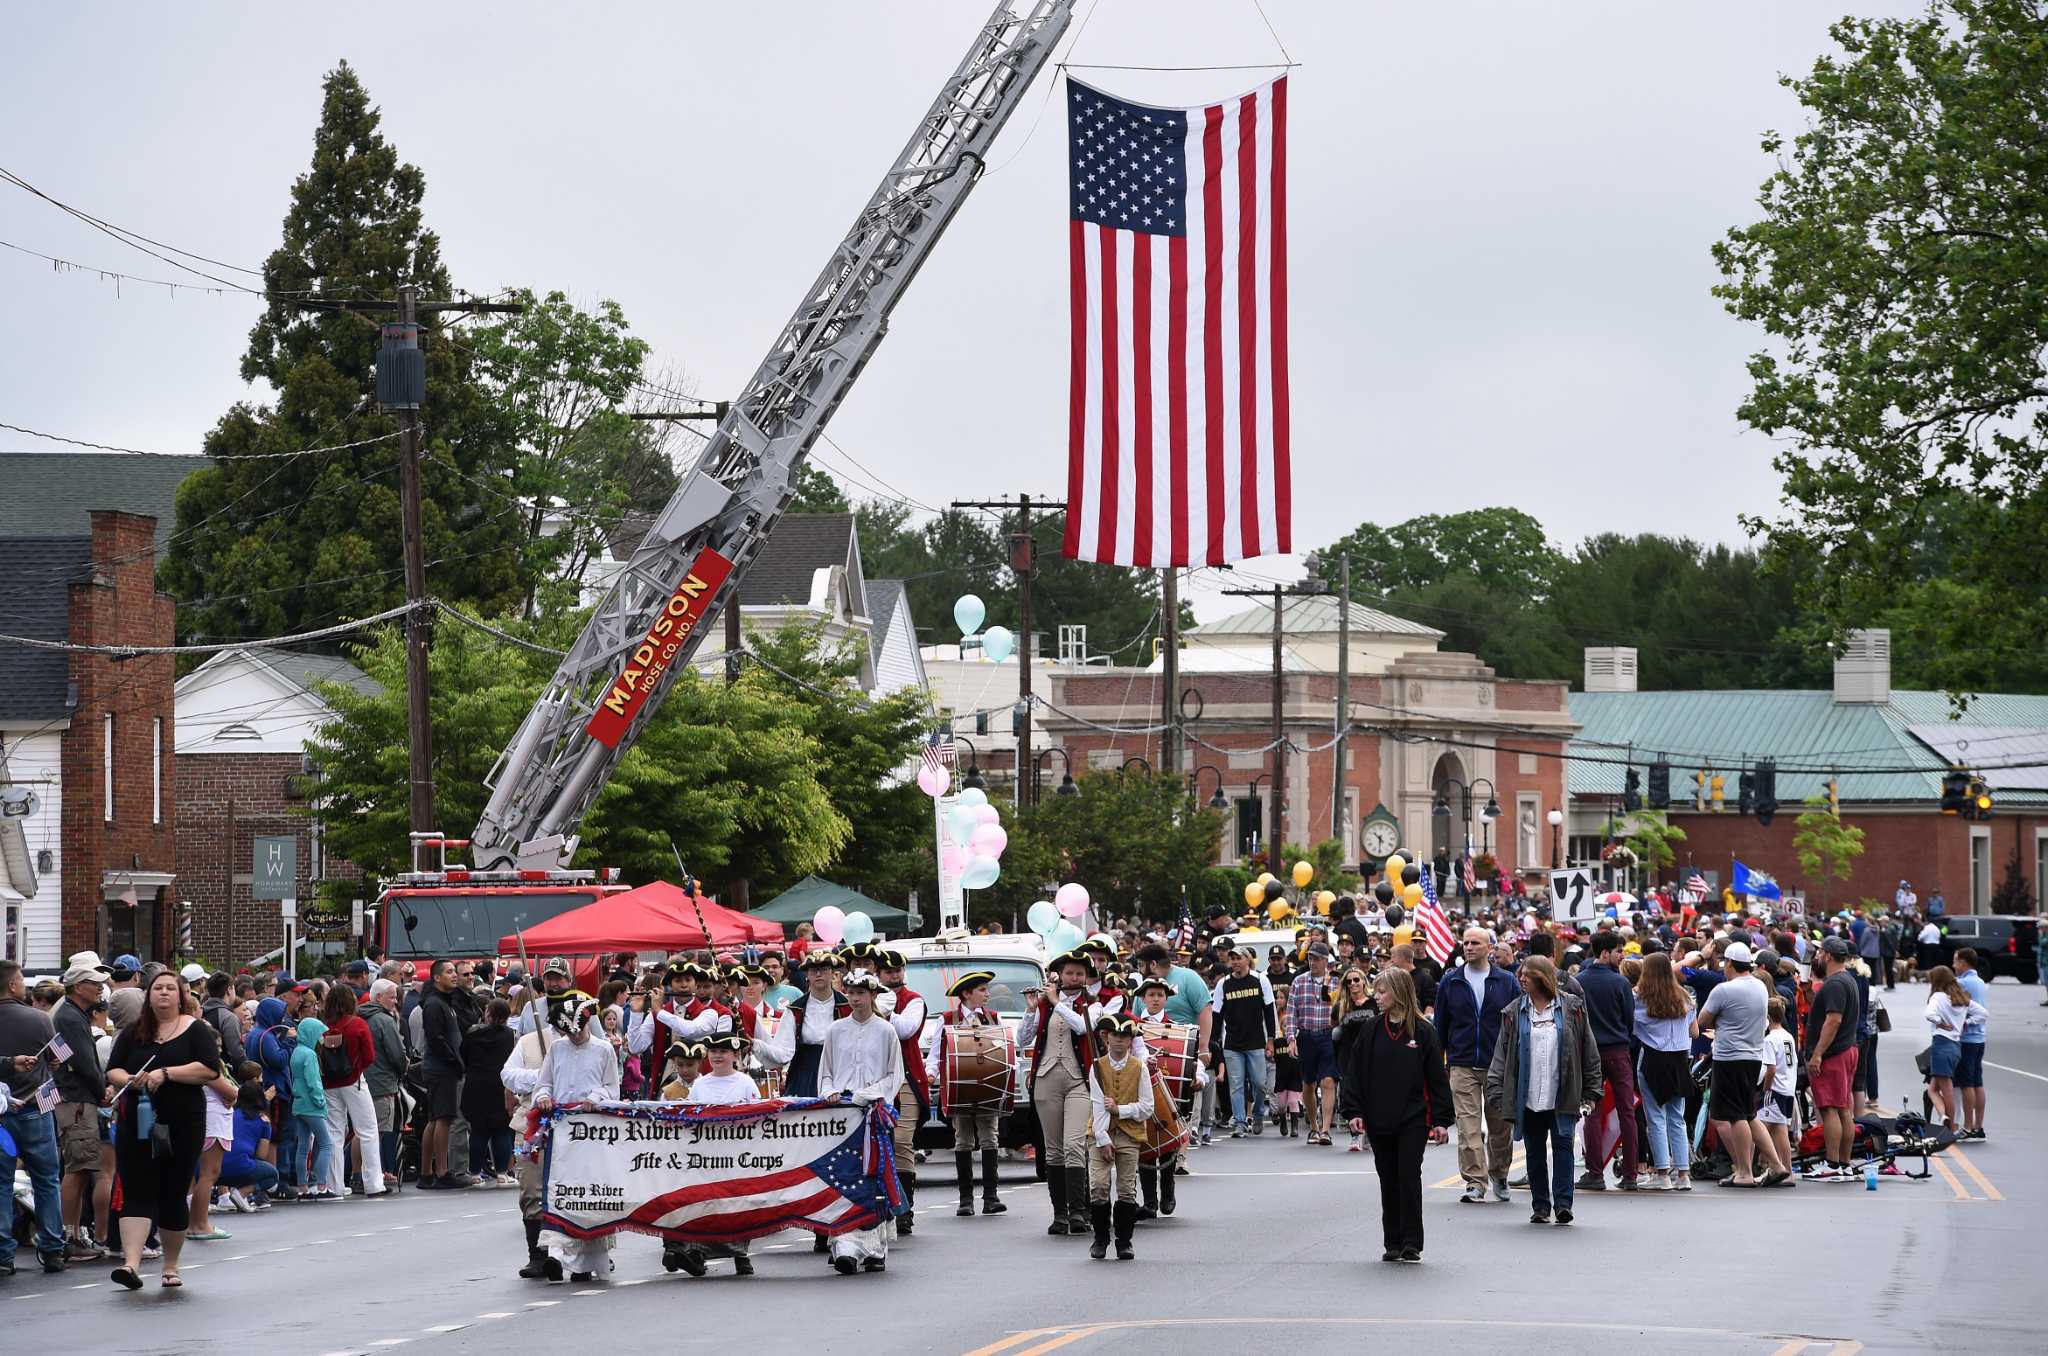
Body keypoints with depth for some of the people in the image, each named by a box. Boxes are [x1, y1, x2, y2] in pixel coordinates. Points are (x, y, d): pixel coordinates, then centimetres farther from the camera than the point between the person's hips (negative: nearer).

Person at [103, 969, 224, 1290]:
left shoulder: (195, 1030, 1)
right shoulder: (133, 1033, 11)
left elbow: (210, 1069, -11)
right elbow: (112, 1071, 9)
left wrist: (166, 1073, -19)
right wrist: (131, 1080, -13)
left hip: (182, 1125, -2)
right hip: (136, 1124, 2)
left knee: (174, 1195, 6)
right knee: (137, 1194, -9)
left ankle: (171, 1265, 20)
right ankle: (131, 1263, -20)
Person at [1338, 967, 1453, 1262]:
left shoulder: (1422, 1031, -2)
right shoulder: (1370, 1030, 5)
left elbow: (1437, 1077, 0)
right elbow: (1355, 1072, 6)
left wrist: (1442, 1119, -3)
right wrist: (1354, 1112, -3)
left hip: (1413, 1120, -3)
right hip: (1379, 1121, 3)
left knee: (1409, 1178, -5)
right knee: (1388, 1181, 8)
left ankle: (1411, 1244, 1)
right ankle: (1392, 1243, 15)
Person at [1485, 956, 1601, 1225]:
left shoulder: (1572, 1008, 3)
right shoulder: (1514, 1012, 7)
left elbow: (1589, 1053, 5)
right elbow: (1501, 1056, 4)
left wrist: (1590, 1092, 1)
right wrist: (1496, 1094, -5)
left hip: (1562, 1097, -2)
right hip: (1528, 1098, 2)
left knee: (1562, 1144, -10)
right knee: (1535, 1153, 6)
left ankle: (1563, 1203, -10)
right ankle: (1540, 1206, 14)